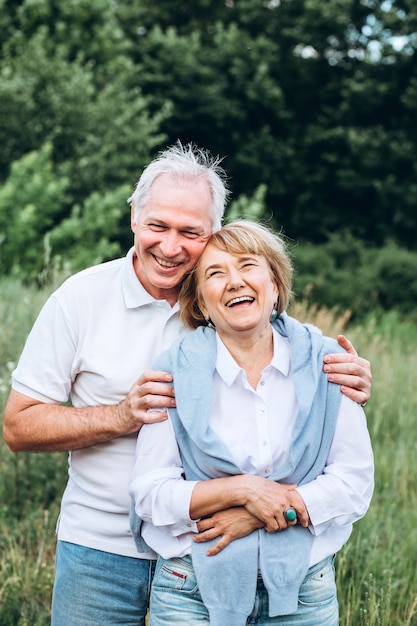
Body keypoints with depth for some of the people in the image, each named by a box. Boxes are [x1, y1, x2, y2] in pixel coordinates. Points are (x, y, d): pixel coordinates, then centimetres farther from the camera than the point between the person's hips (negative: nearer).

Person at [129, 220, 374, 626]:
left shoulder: (323, 362, -2)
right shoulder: (175, 371, -6)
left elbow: (355, 479, -4)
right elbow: (150, 494, -8)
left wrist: (256, 517, -14)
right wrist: (242, 489, -20)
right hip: (194, 589, -1)